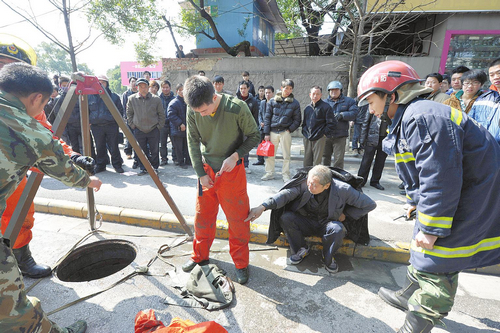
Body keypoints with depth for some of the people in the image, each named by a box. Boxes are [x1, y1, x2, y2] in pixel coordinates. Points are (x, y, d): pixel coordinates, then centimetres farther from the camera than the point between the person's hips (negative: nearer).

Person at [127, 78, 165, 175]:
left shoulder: (156, 99, -5)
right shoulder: (132, 99, -1)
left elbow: (161, 114, 3)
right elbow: (129, 113, 11)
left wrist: (159, 126, -1)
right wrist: (132, 125, 5)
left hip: (154, 130, -1)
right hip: (139, 130, 1)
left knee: (155, 151, 6)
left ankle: (154, 168, 21)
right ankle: (143, 168, 21)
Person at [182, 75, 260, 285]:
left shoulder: (237, 108, -22)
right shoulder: (192, 111, -11)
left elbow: (254, 136, -9)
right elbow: (193, 142, -1)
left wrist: (235, 156, -22)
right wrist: (200, 173, -4)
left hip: (232, 171, -3)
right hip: (206, 169, 4)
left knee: (238, 218, 4)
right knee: (203, 216, 14)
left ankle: (241, 263, 24)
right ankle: (200, 256, 36)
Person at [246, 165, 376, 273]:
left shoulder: (342, 190, -22)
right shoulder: (304, 184, -20)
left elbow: (370, 204, -11)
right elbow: (286, 194, -34)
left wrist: (345, 214, -10)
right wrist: (263, 207, -48)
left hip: (327, 224, -1)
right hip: (307, 223, 2)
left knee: (338, 229, -35)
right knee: (285, 219, -24)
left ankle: (328, 257, -2)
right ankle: (302, 249, 2)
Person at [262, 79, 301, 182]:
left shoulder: (295, 103, 3)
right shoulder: (272, 101, 4)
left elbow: (297, 120, 6)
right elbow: (267, 117, 4)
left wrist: (290, 129, -7)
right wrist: (266, 133, -1)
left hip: (285, 132, -1)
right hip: (273, 131, 1)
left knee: (286, 155, 4)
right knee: (269, 154, 7)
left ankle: (286, 175, 17)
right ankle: (269, 173, 22)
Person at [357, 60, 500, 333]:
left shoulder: (422, 118, -27)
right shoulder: (407, 120, 8)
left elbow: (440, 179, -30)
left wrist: (430, 229, -24)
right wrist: (420, 205, 18)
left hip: (469, 203, -11)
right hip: (452, 195, 11)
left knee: (435, 264, -2)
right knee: (422, 251, 21)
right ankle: (409, 297, 42)